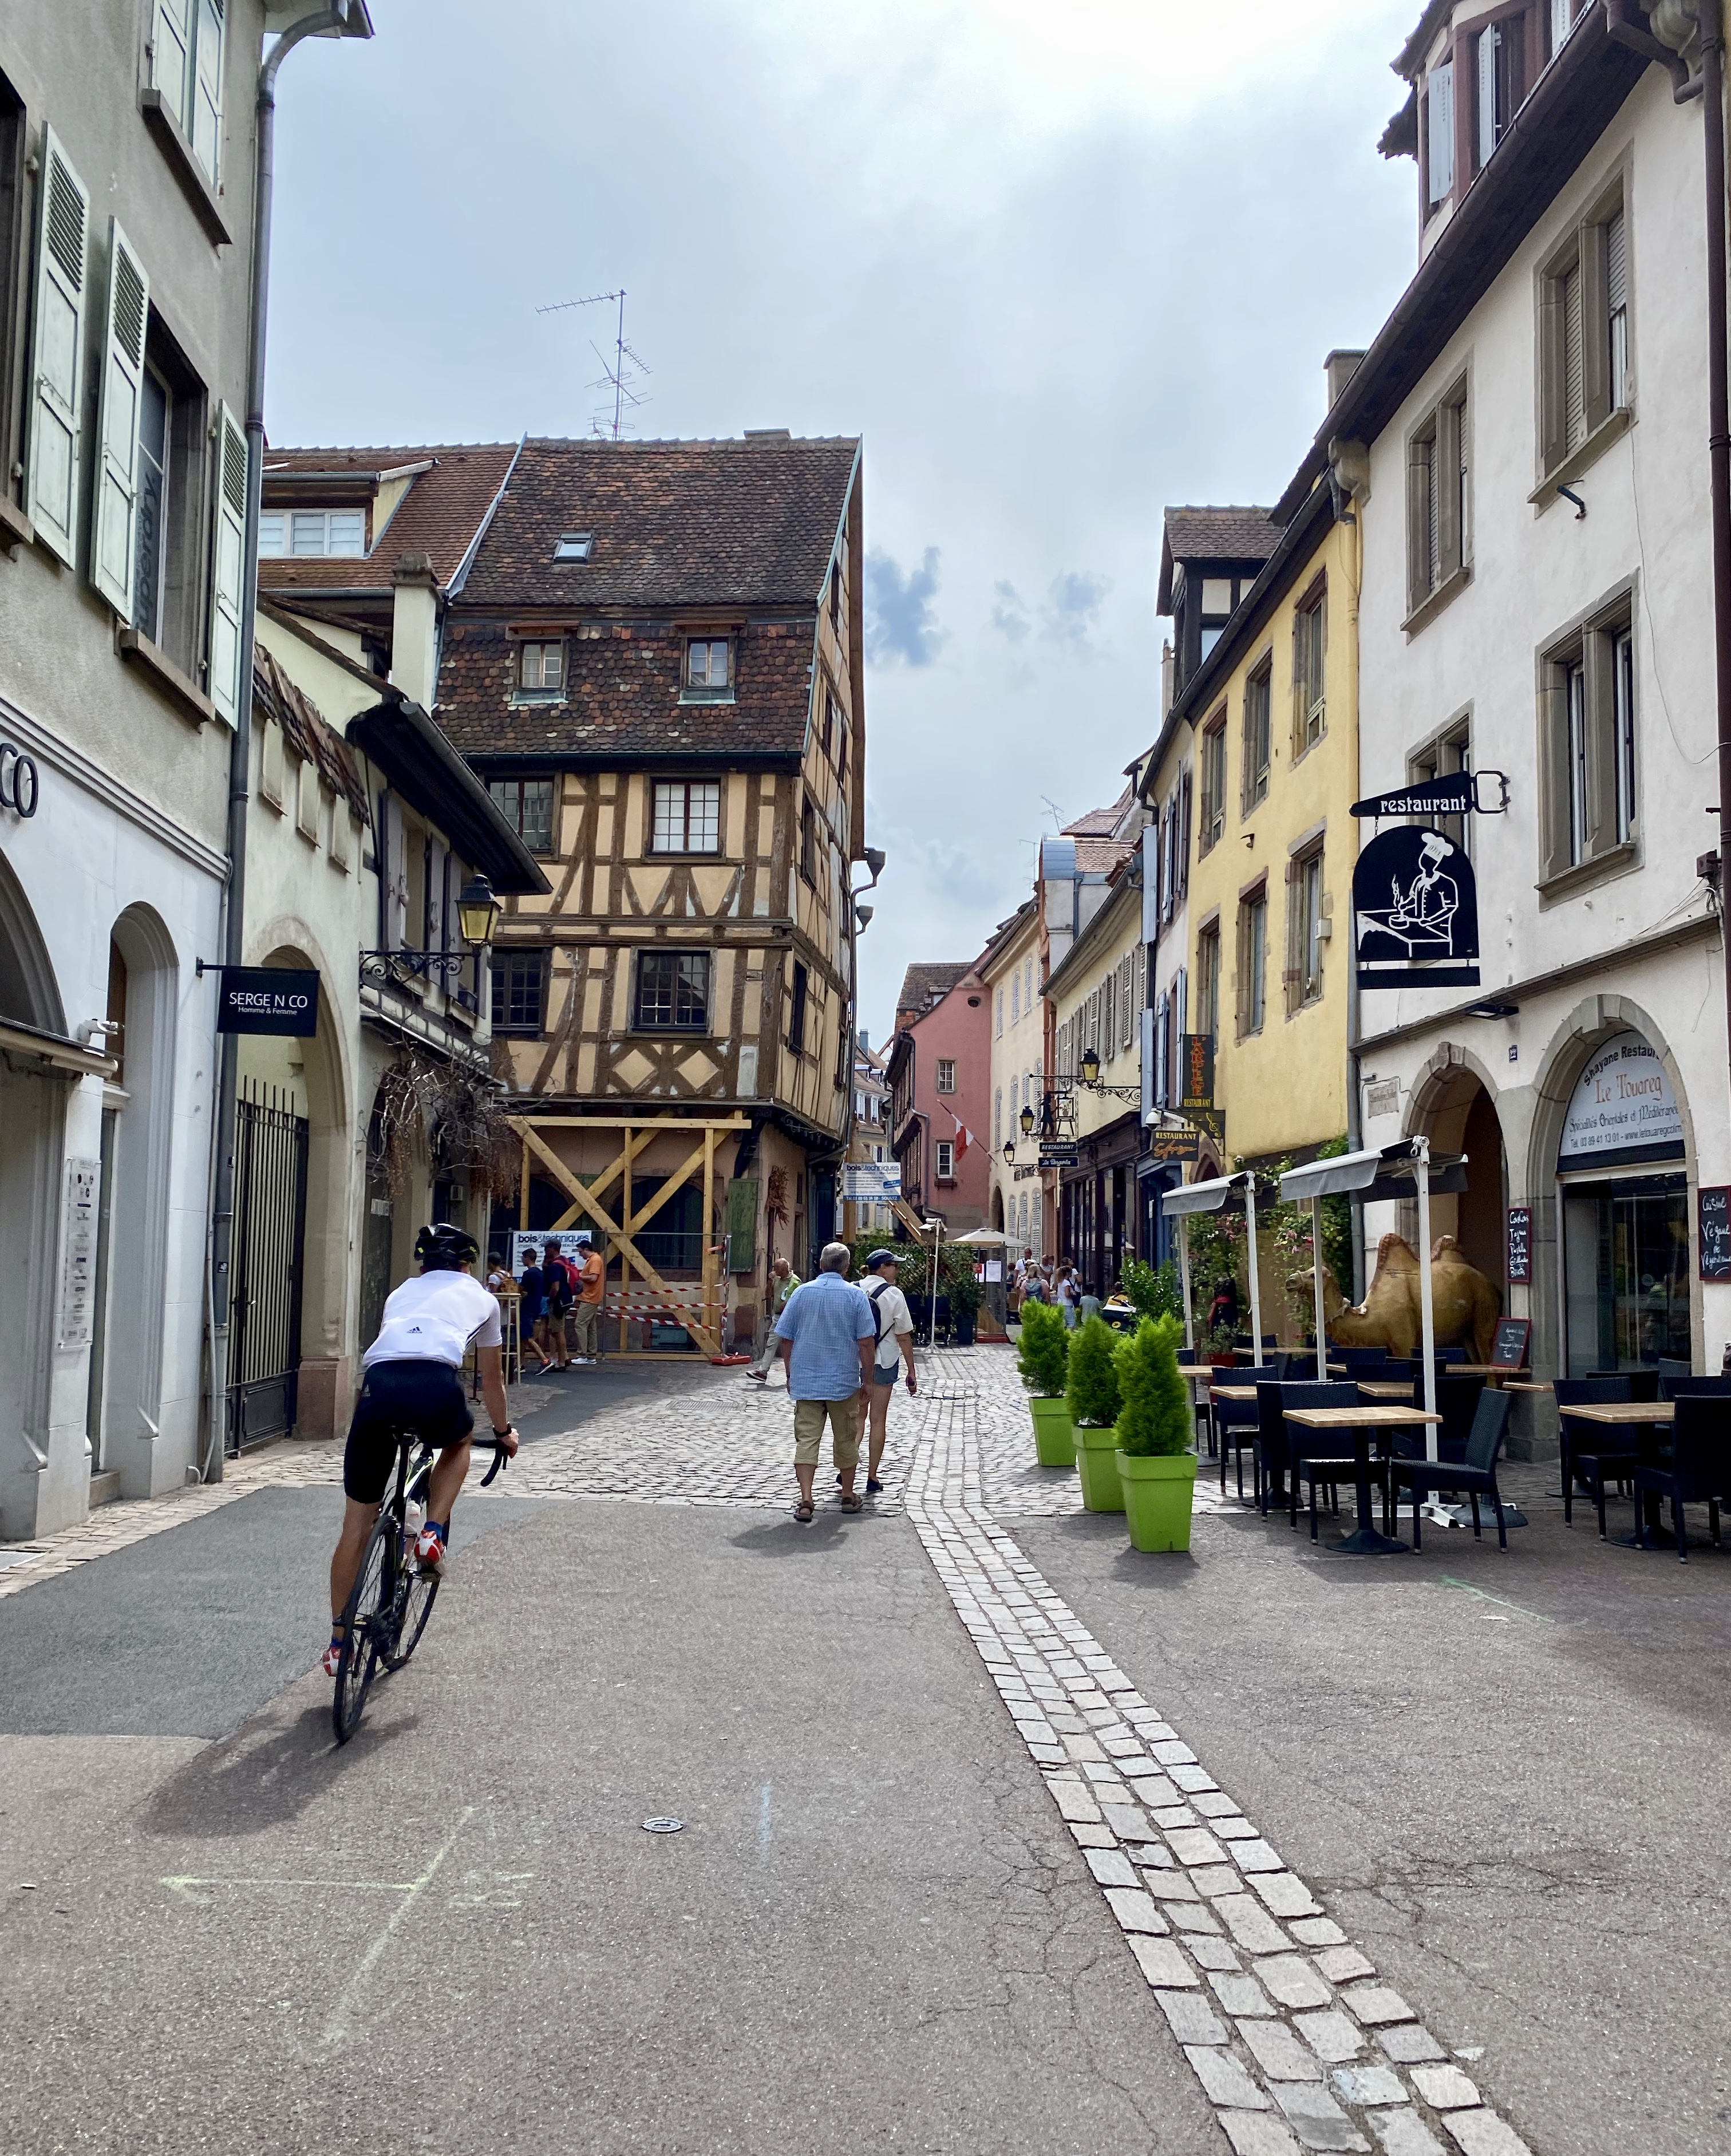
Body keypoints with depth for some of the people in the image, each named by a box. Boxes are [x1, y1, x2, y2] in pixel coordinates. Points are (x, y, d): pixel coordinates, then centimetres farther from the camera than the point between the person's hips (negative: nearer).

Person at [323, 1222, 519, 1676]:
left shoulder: (402, 1292, 35)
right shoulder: (479, 1296, 29)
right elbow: (492, 1377, 39)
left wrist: (394, 1412, 59)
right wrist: (504, 1430, 54)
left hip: (378, 1384, 2)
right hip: (437, 1386, -2)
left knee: (357, 1523, 14)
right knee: (459, 1442, 36)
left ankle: (338, 1641, 18)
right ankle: (433, 1534, 16)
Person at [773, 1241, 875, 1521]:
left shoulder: (802, 1293, 0)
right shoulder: (856, 1295, -6)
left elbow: (785, 1339, 3)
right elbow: (866, 1343, -9)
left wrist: (791, 1375, 14)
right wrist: (867, 1380, 0)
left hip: (805, 1382, 1)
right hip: (844, 1382, -1)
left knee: (807, 1440, 1)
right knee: (846, 1440, 14)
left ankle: (806, 1502, -8)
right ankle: (848, 1497, 25)